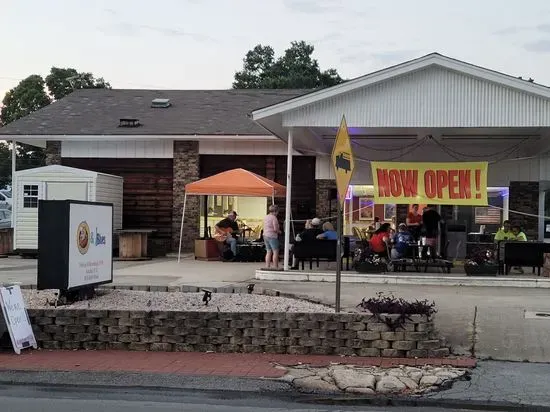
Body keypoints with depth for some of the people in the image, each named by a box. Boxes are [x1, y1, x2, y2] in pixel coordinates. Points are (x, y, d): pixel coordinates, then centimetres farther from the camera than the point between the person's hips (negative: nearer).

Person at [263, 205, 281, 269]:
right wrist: (279, 232, 2)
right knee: (275, 252, -4)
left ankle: (267, 266, 8)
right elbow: (275, 229, -18)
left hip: (265, 235, 8)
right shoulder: (274, 218, -13)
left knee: (268, 252, 11)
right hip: (272, 236, -8)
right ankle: (275, 267, -6)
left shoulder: (265, 217, 13)